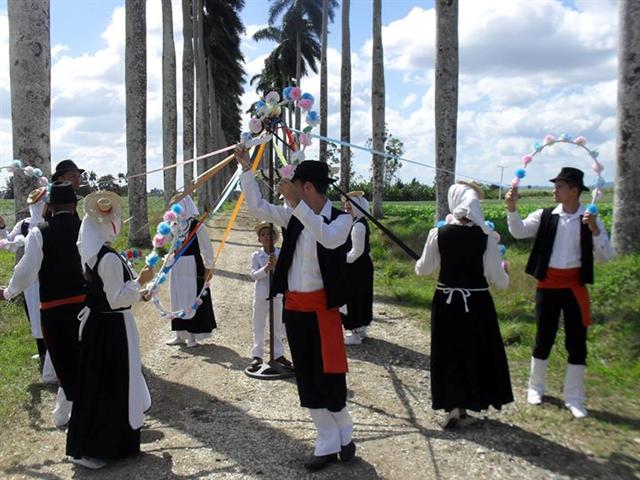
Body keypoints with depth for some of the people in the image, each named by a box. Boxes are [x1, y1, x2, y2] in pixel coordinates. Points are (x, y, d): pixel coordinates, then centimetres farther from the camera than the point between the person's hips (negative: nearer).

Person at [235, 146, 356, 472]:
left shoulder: (340, 219, -9)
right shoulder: (293, 217, 5)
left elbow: (329, 238, -31)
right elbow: (257, 207, 6)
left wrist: (297, 203, -35)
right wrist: (246, 168, -1)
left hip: (323, 306, -5)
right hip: (294, 306, 6)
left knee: (328, 375, 1)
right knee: (306, 377, 10)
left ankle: (344, 436, 26)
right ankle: (327, 444, 22)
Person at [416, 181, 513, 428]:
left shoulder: (438, 234, -9)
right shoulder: (486, 236, -12)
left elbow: (422, 269, 2)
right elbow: (498, 279, -9)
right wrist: (504, 276, 13)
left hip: (446, 302, 1)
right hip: (477, 303, -1)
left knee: (449, 353, 14)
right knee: (476, 353, 16)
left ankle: (453, 406, 17)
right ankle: (463, 407, 25)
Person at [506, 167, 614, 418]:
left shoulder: (590, 220, -3)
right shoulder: (545, 216, -2)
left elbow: (605, 256, -7)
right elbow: (519, 231, -14)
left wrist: (595, 230, -23)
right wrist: (512, 208, -30)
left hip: (575, 286, 0)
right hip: (548, 284, 0)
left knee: (577, 342, 4)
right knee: (543, 339, 10)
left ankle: (573, 398, 18)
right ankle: (536, 388, 28)